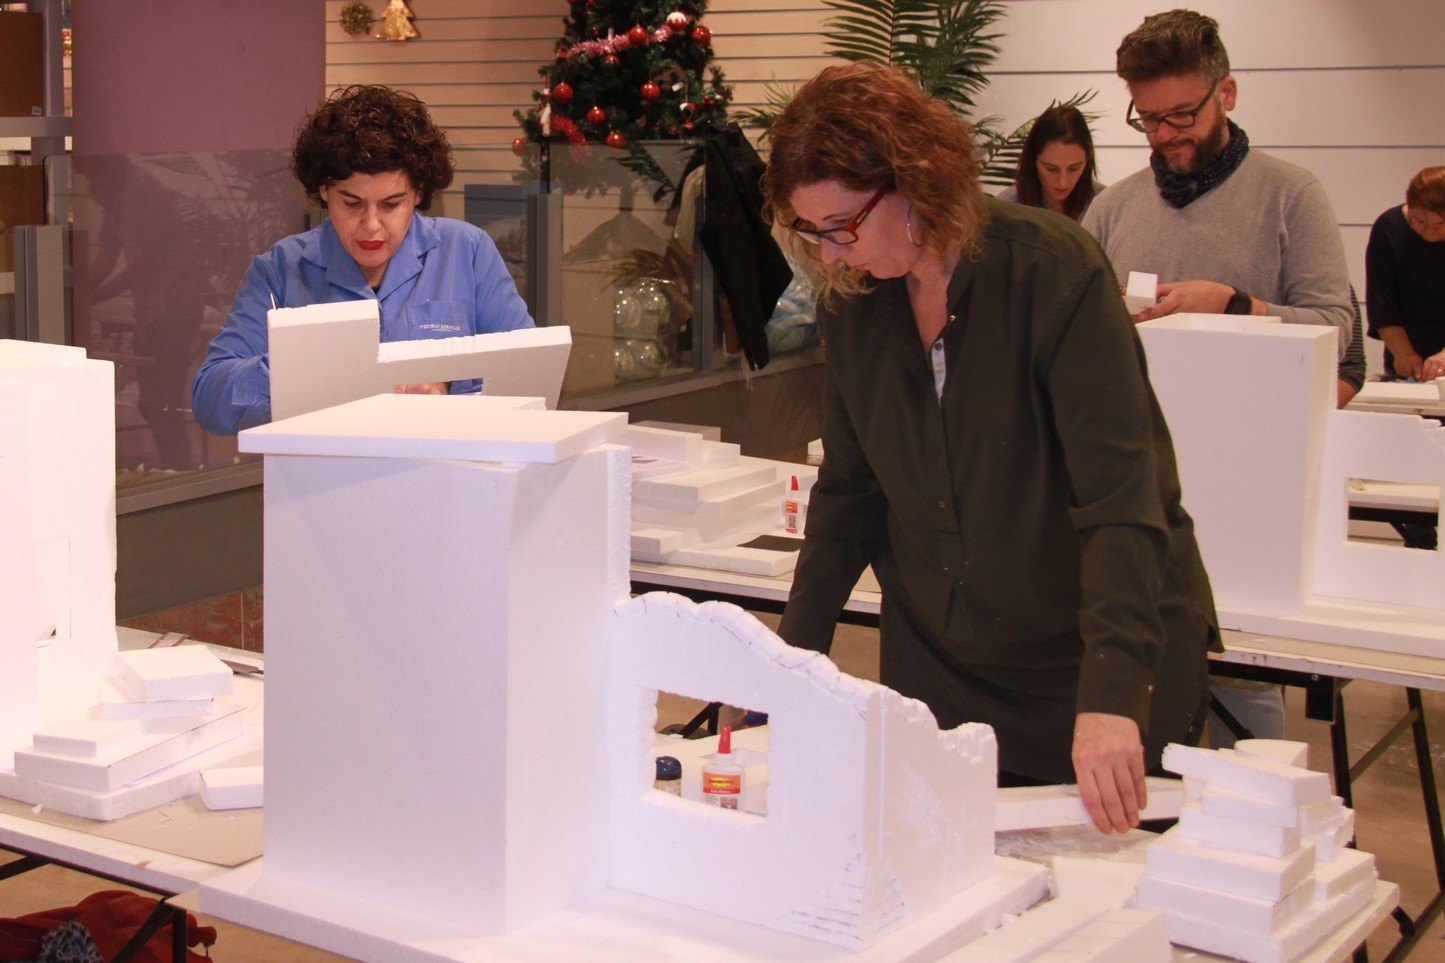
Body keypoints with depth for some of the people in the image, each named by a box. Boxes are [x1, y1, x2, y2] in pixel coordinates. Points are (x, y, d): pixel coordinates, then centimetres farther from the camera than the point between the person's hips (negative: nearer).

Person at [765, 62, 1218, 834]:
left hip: (1092, 661, -4)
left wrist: (1112, 697, -36)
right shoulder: (852, 300, -2)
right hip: (937, 668, 4)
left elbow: (1123, 498, -26)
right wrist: (792, 656, 2)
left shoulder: (1053, 271, -19)